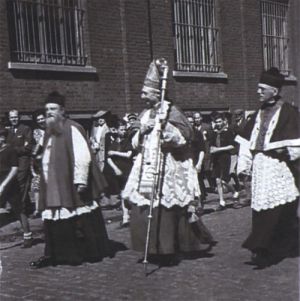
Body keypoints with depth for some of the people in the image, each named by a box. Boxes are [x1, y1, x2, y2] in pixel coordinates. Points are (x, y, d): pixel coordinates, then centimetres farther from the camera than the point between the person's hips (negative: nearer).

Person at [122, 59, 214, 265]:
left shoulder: (170, 111, -7)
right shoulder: (145, 114, 14)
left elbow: (186, 134, -14)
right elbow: (136, 143, 18)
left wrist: (165, 127, -24)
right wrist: (142, 131, -2)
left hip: (167, 169, -7)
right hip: (147, 168, 7)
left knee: (164, 211, -4)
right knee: (142, 209, 4)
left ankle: (166, 250, 9)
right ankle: (153, 249, 17)